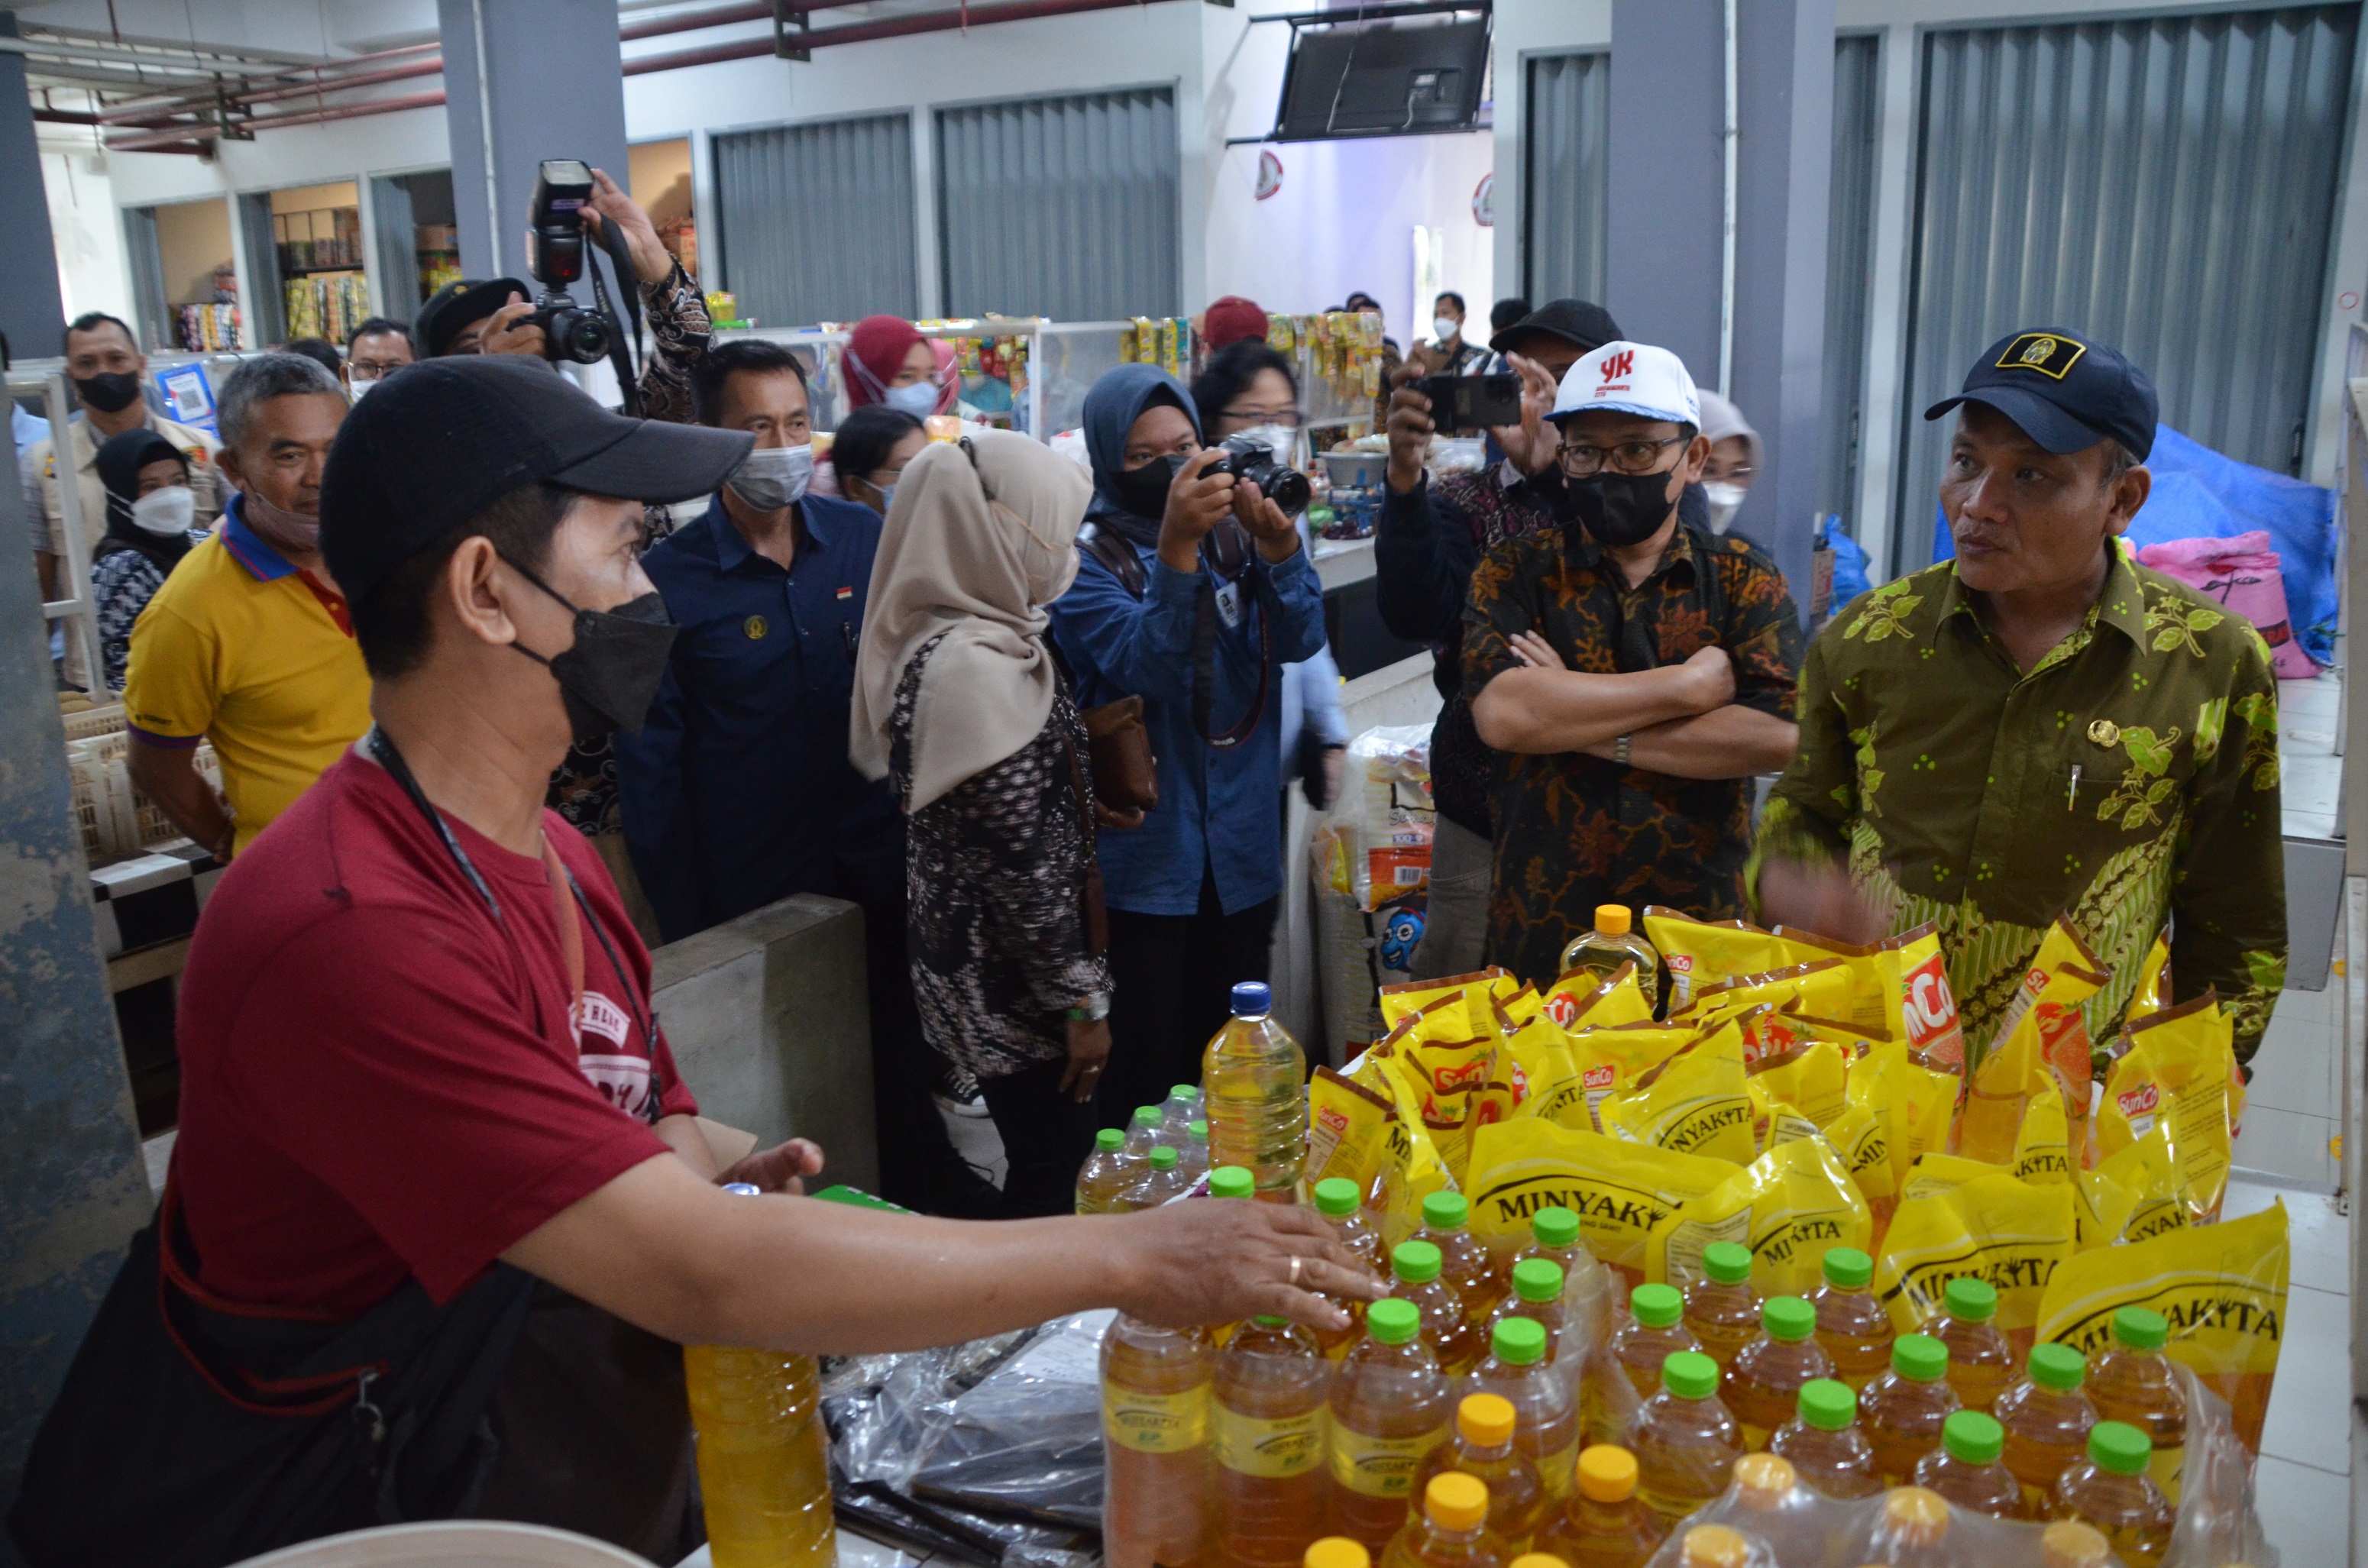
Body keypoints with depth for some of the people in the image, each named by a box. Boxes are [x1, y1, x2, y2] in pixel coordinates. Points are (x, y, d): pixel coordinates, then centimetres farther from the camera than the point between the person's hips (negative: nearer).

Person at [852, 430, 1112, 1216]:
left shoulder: (936, 641, 5)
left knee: (1040, 1163, 20)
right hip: (1014, 979, -9)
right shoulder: (978, 669, -24)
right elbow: (1023, 862, -22)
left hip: (974, 959, 9)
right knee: (1052, 1178, 4)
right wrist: (1082, 1000, -16)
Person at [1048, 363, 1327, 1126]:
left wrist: (1279, 543, -26)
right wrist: (1177, 547, -35)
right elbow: (1143, 666, -23)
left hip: (1243, 853, 4)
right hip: (1143, 857, -4)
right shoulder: (1086, 559, -6)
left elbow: (1300, 640, -9)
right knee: (1143, 1073, 1)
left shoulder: (1233, 540, 6)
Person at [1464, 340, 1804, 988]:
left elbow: (1777, 736, -12)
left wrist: (1580, 723, -13)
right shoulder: (1514, 572, 2)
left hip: (1700, 928, 1)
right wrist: (1685, 686, -12)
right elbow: (1503, 714, -17)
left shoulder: (1743, 579, 4)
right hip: (1540, 935, 0)